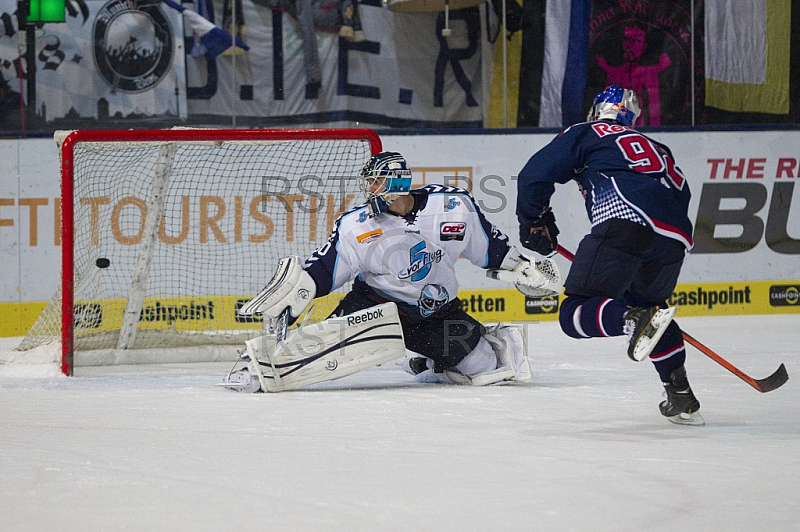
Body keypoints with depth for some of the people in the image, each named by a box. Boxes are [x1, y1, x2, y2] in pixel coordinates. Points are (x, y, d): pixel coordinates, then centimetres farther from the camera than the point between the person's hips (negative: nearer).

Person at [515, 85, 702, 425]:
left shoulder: (585, 134, 24)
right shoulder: (658, 149, 39)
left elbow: (534, 175, 14)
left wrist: (535, 223, 30)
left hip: (626, 218, -6)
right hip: (676, 237, 6)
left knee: (575, 314, -5)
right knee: (645, 301, 32)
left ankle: (636, 320, -35)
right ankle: (682, 398, 25)